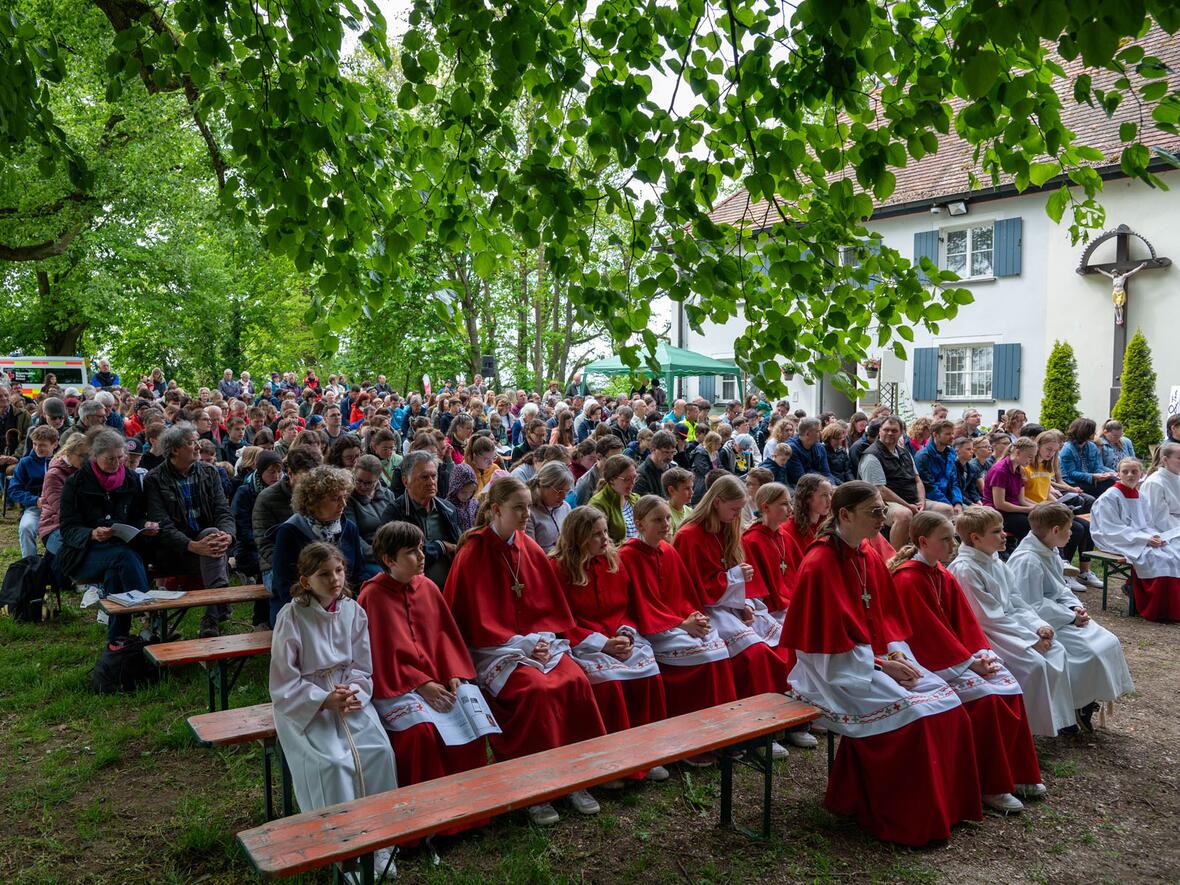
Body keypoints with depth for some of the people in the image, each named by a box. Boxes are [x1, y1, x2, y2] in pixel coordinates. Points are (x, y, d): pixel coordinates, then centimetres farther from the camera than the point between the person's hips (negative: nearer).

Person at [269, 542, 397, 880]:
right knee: (333, 761, -26)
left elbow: (362, 668, 5)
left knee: (379, 750, -19)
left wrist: (354, 693, -16)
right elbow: (284, 684, -10)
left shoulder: (353, 611, -1)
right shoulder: (291, 617, -13)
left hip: (349, 697, 4)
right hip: (304, 705, -3)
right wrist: (325, 701, -21)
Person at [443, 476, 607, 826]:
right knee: (536, 689, -30)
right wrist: (523, 644, -15)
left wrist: (542, 638, -6)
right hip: (494, 648, -5)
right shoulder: (473, 554, -9)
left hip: (539, 640, 5)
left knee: (576, 682, -21)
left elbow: (550, 606, 13)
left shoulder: (531, 549, 8)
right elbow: (476, 620, -10)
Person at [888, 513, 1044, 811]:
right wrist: (969, 661, -17)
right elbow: (928, 631, -19)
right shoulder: (908, 579, -17)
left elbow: (965, 621, 10)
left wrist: (981, 654, -6)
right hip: (926, 663, -9)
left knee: (1009, 686, -6)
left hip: (959, 656, 9)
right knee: (985, 696, -22)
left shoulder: (945, 577, 11)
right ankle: (991, 786, -10)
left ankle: (1017, 773, 5)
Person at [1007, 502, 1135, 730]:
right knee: (1089, 652, -19)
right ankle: (1079, 707, 0)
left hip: (1063, 616, 10)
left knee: (1109, 642, 3)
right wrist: (1071, 617, -17)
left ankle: (1089, 699, 10)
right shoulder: (1027, 561, -25)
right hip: (1044, 626, -10)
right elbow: (1034, 608, -25)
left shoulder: (1050, 553, 7)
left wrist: (1075, 607, -1)